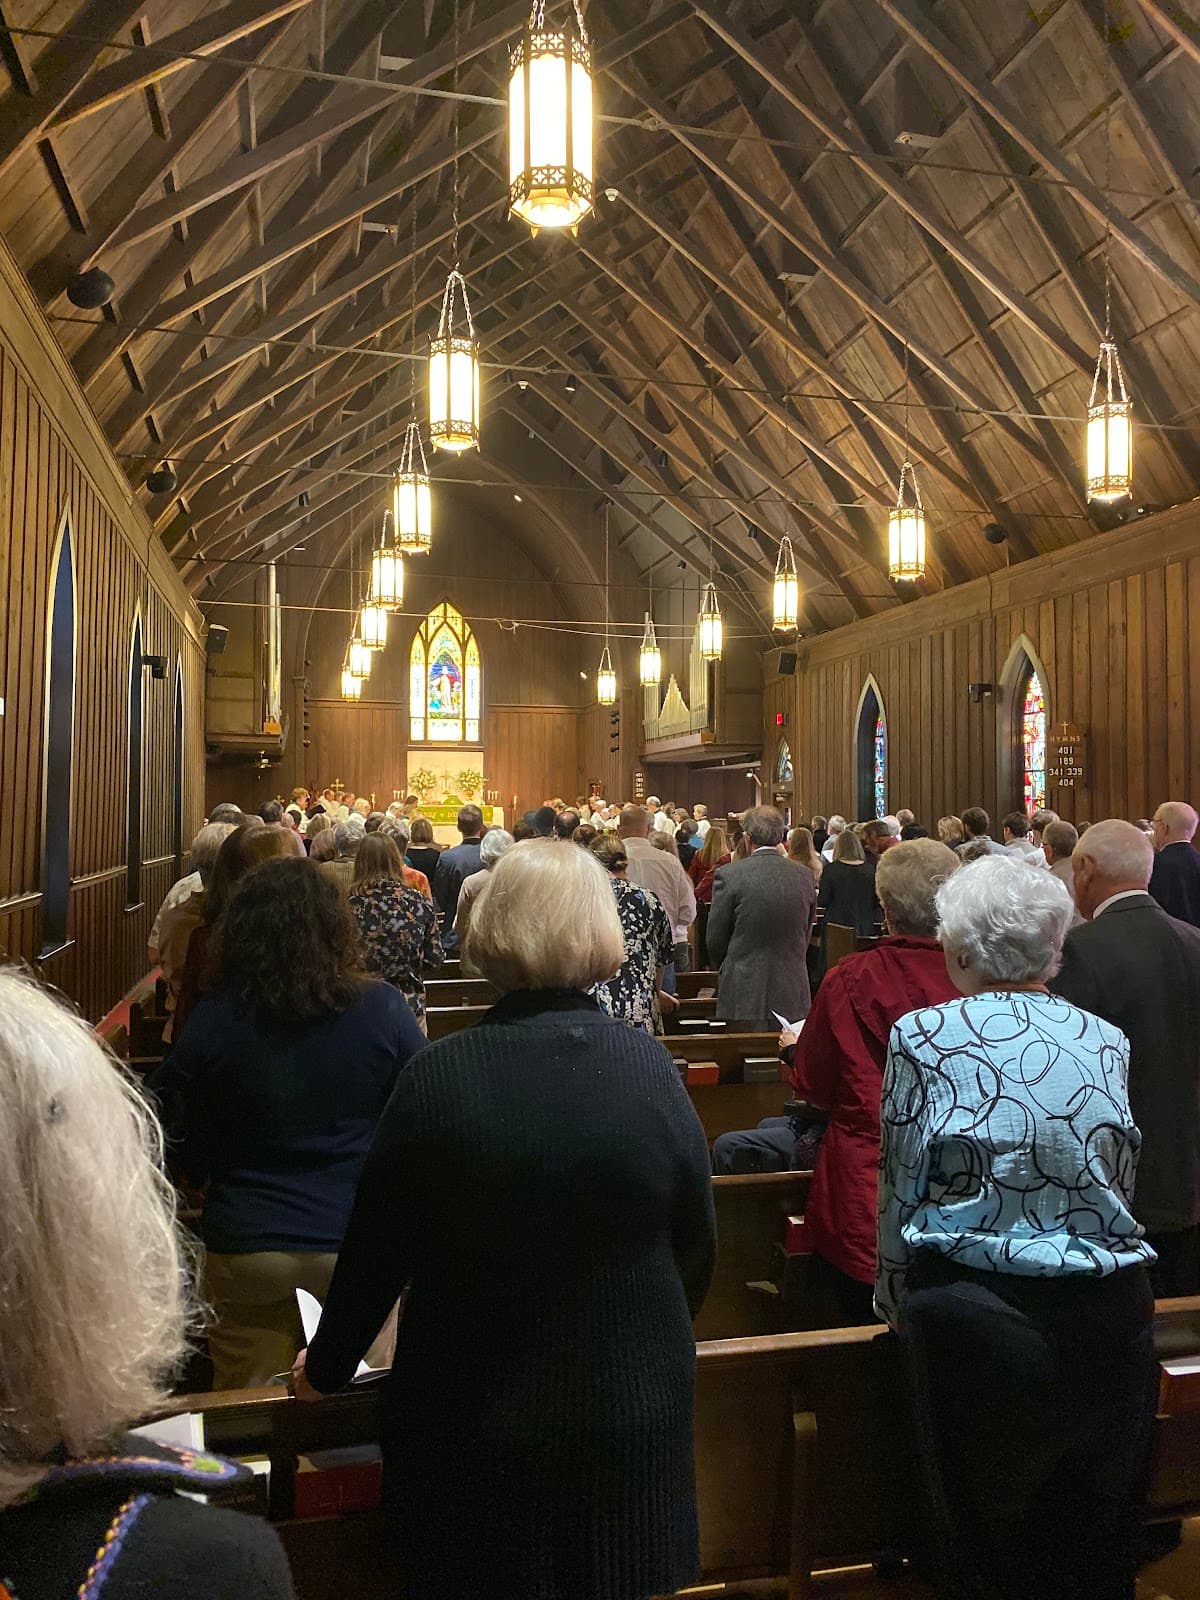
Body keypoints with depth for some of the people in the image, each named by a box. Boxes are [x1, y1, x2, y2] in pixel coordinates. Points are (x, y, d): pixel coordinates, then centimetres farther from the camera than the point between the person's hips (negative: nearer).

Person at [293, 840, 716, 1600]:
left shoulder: (438, 1076, -18)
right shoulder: (651, 1067, -13)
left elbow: (375, 1251, -8)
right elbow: (696, 1245, -3)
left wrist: (325, 1369, 11)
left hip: (471, 1421, -1)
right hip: (631, 1412, 2)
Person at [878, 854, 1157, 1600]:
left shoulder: (924, 1036, -9)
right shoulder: (1108, 1042, 2)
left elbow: (902, 1193, -3)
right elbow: (1119, 1190, 11)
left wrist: (897, 1302, 12)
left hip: (976, 1320, -3)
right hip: (1107, 1318, 3)